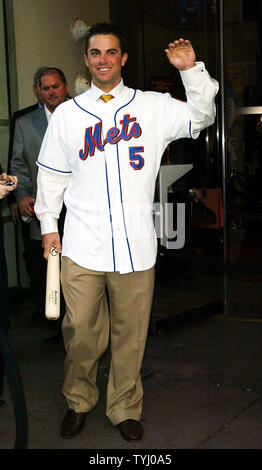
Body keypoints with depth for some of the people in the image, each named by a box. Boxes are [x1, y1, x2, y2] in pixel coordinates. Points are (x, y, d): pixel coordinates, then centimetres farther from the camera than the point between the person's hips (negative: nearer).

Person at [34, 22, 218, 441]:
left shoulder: (153, 107, 7)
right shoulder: (67, 113, 10)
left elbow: (201, 116, 1)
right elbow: (51, 174, 15)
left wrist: (192, 70, -10)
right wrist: (48, 224, 13)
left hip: (136, 244, 0)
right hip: (83, 244, 1)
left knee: (130, 333, 7)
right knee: (81, 330, 4)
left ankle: (125, 408, 25)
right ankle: (79, 401, 27)